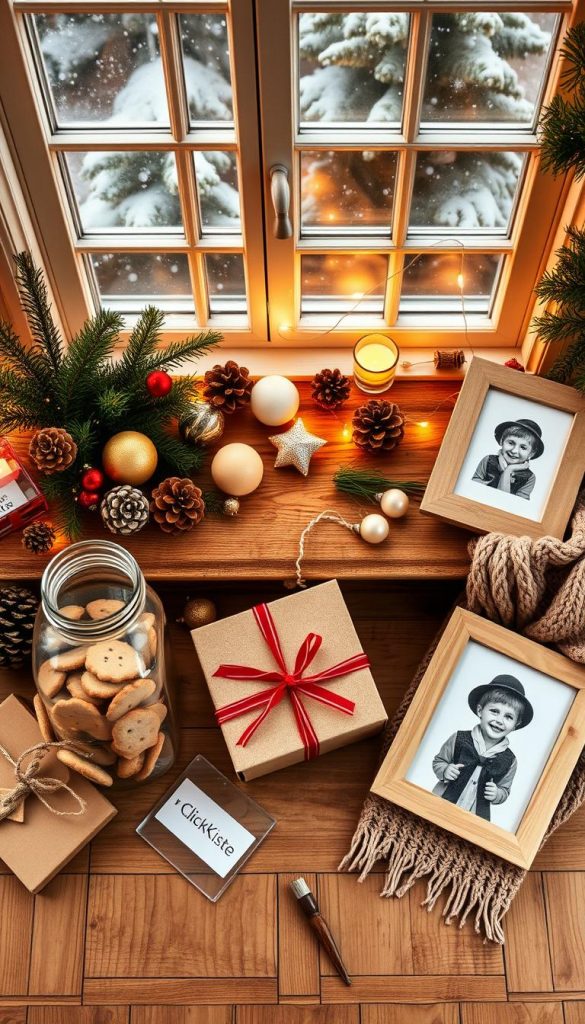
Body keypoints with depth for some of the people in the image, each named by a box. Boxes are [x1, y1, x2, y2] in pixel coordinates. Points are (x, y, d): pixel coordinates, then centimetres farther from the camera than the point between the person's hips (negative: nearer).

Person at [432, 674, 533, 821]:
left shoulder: (509, 761, -8)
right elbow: (438, 761, 0)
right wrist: (445, 771, -20)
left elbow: (504, 791, 7)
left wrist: (497, 794, -14)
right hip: (441, 805, -1)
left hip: (475, 819, 1)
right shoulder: (459, 739, -12)